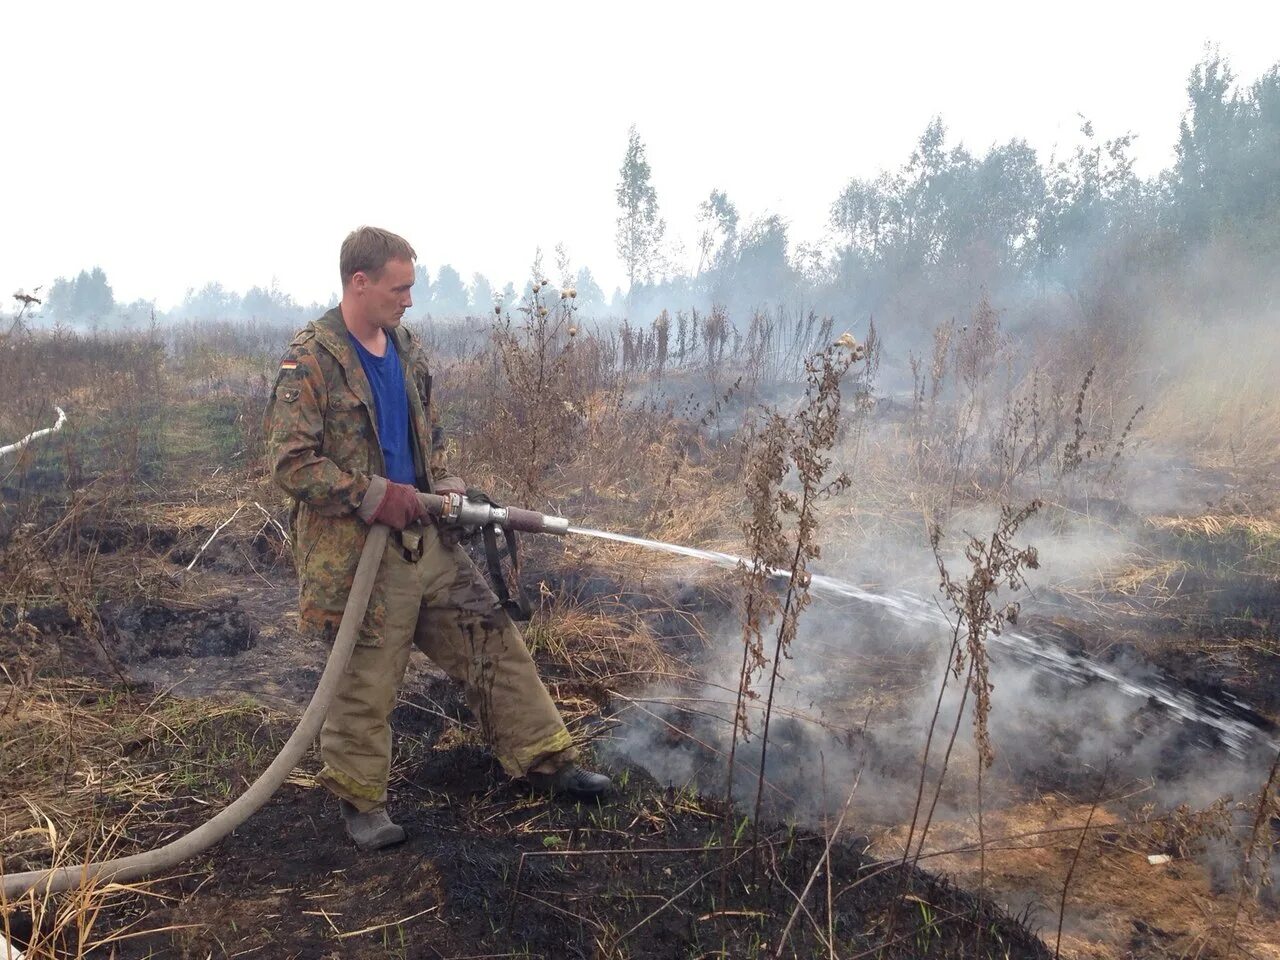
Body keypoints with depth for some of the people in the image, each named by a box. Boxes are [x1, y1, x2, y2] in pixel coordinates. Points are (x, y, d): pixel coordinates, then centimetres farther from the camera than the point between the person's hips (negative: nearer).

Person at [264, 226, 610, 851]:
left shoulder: (407, 349, 11)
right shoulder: (311, 362, -12)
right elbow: (291, 463, -16)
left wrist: (444, 484, 5)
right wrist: (372, 495, -20)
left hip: (426, 539, 7)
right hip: (357, 552, -7)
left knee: (493, 642, 9)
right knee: (365, 684, 5)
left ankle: (545, 760, 22)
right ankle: (360, 801, 26)